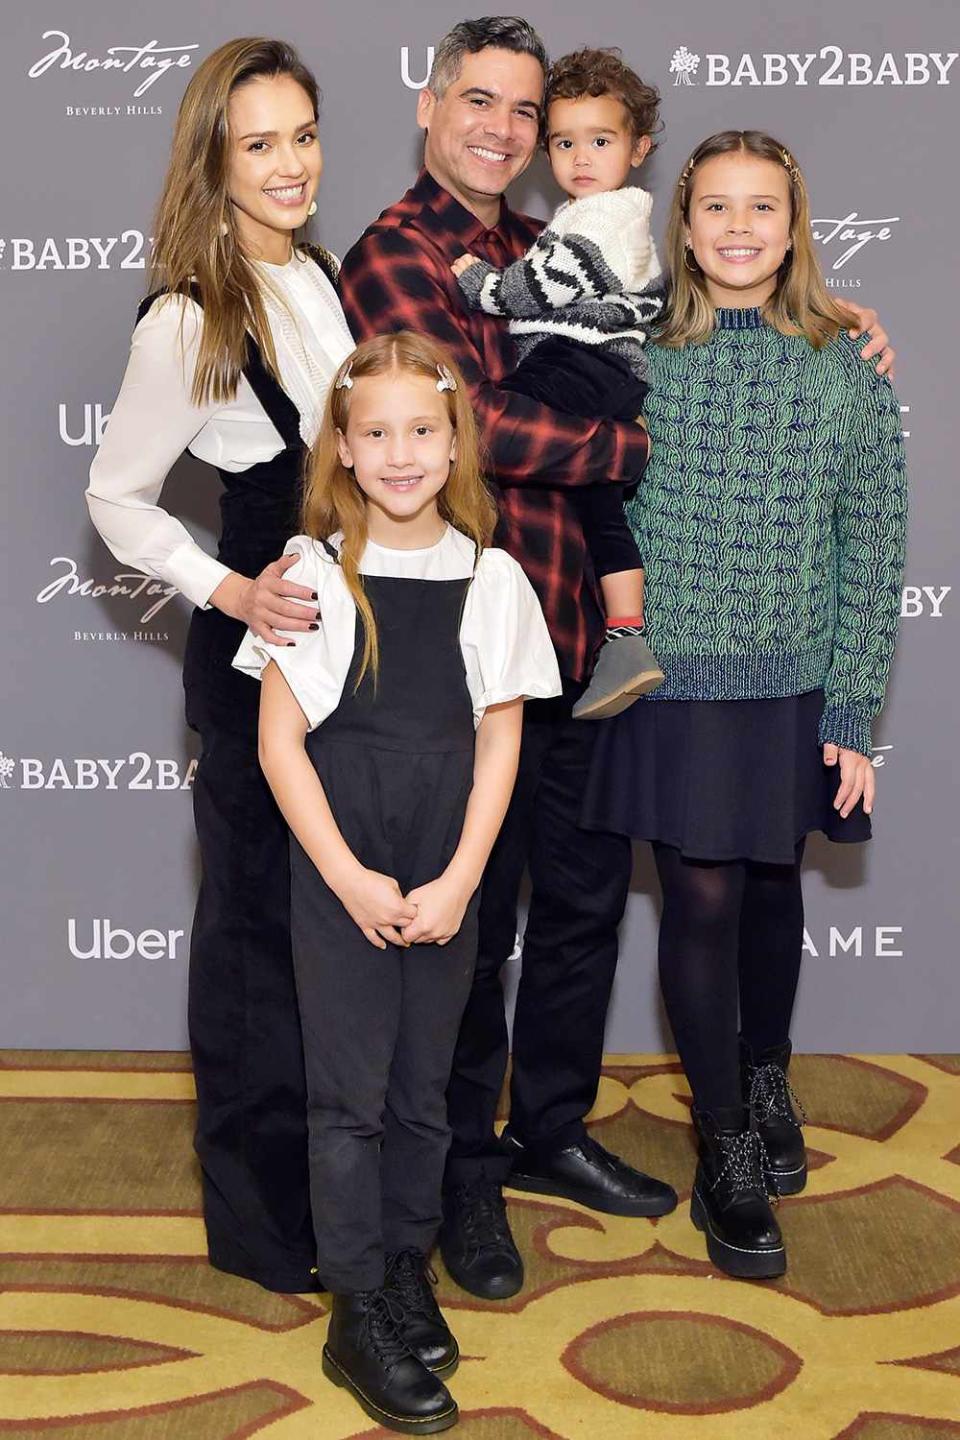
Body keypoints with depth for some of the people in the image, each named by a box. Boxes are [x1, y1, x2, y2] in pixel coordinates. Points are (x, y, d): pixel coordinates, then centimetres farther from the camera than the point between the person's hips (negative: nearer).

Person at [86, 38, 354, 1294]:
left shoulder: (322, 277, 5)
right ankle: (261, 1215, 21)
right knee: (261, 910, 5)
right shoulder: (187, 320, -16)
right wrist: (229, 591, -22)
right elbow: (117, 496, -10)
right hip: (258, 646, -7)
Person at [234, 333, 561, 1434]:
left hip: (447, 883, 2)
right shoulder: (313, 572, -4)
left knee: (424, 1085, 12)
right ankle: (358, 1315, 13)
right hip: (337, 874, -2)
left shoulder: (490, 579, 1)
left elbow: (499, 743, 2)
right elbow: (280, 742, -5)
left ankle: (407, 1265, 30)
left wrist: (456, 881, -7)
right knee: (350, 1092, 3)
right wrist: (351, 879, -10)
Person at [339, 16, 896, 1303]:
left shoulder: (548, 253, 15)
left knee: (586, 897, 16)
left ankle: (552, 1129, 35)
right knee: (474, 920, 5)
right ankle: (466, 1175, 23)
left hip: (585, 640, 7)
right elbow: (480, 425, -19)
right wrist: (652, 444, -13)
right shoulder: (394, 257, -8)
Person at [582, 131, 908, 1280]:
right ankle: (725, 1151, 15)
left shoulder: (847, 365, -1)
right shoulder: (641, 359, -1)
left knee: (771, 883, 15)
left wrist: (852, 713, -4)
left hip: (796, 684, 1)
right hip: (677, 679, -1)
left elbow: (870, 545, -1)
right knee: (701, 896, 0)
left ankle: (767, 1075, 40)